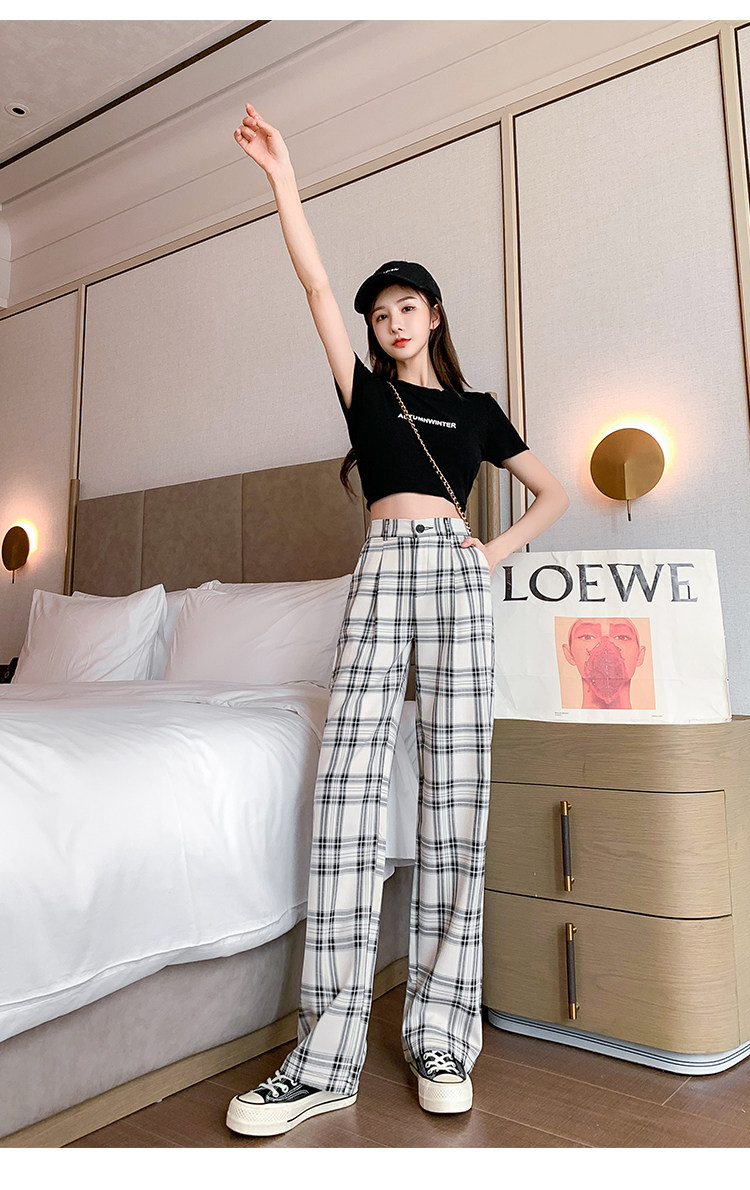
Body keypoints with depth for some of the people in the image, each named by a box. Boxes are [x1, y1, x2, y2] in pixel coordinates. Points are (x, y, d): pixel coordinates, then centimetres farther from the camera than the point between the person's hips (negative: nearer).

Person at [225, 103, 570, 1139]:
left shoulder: (476, 407, 20)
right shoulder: (366, 392, 19)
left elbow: (555, 493, 23)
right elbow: (317, 287, 9)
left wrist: (497, 552, 8)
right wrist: (282, 179, 4)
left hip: (459, 575, 1)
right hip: (382, 571, 0)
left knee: (456, 795, -7)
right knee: (348, 790, -15)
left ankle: (441, 1034, 2)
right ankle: (328, 1056, -11)